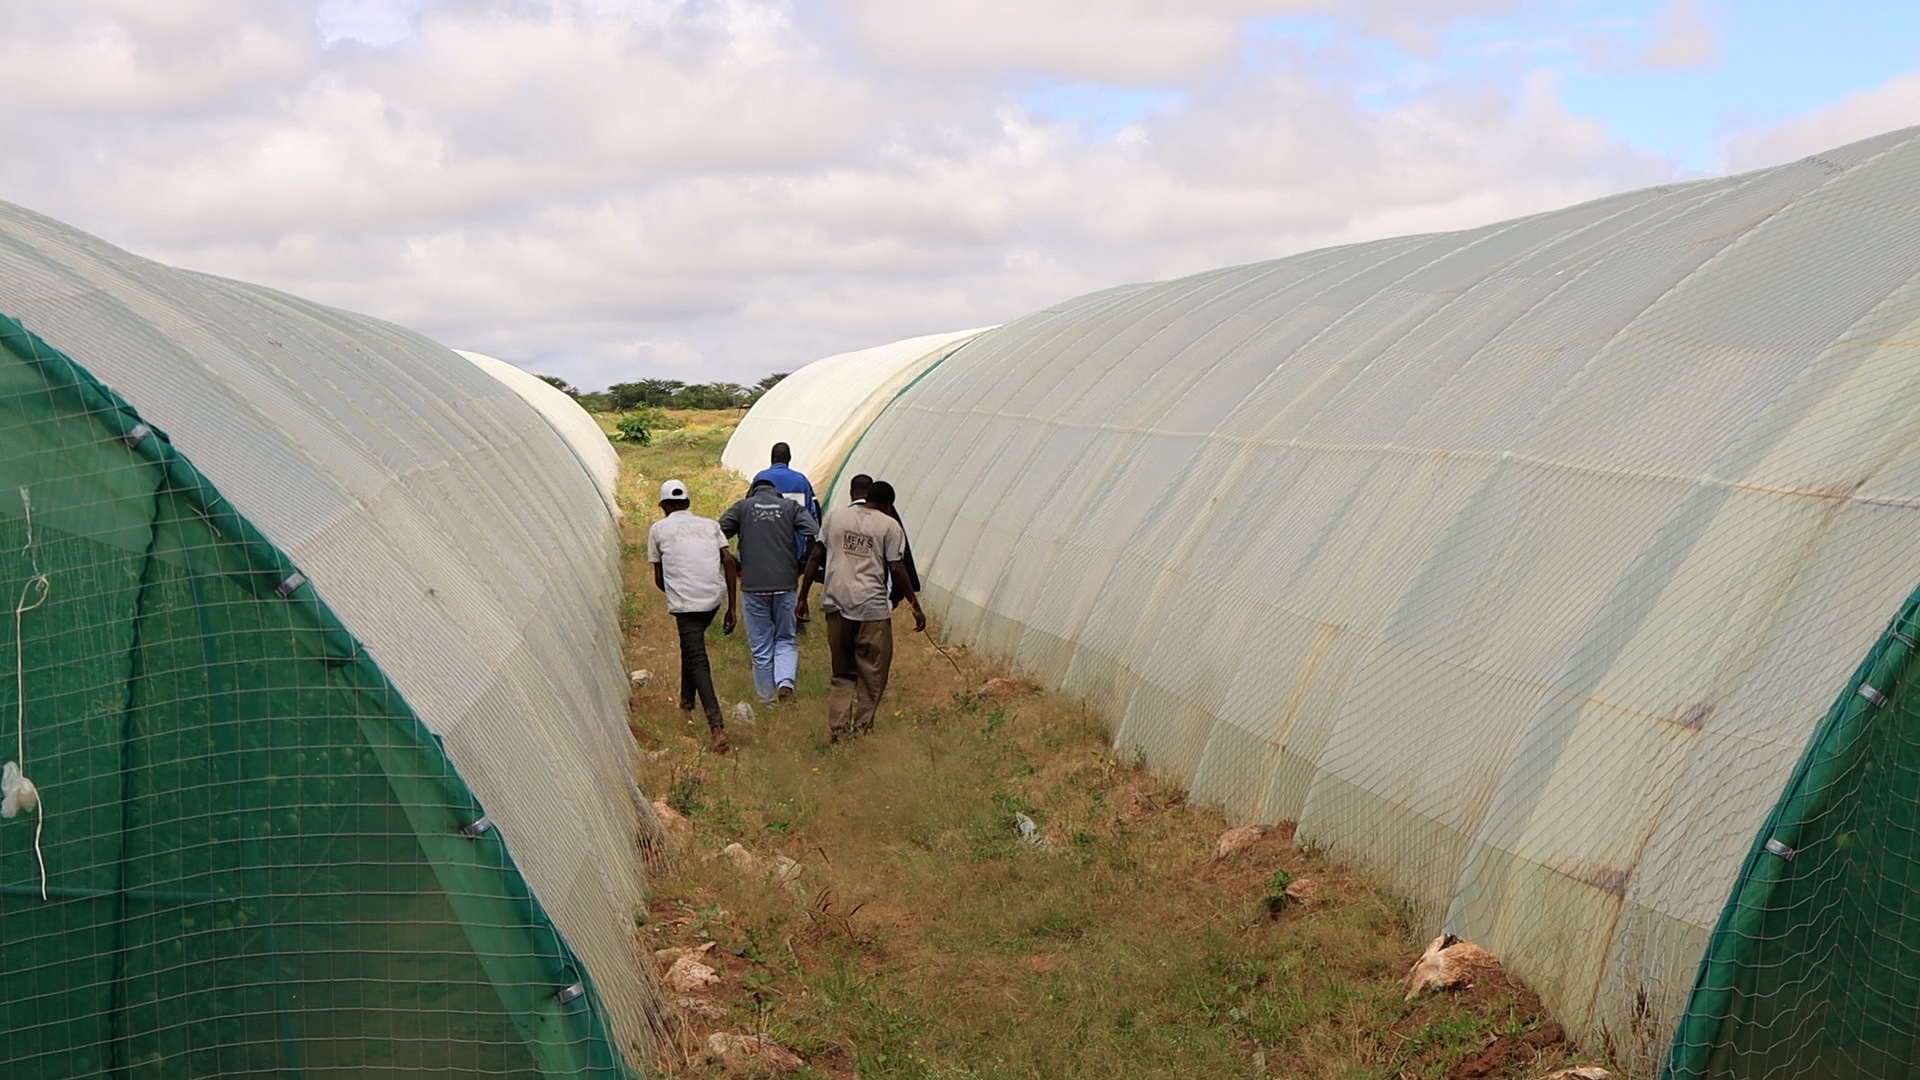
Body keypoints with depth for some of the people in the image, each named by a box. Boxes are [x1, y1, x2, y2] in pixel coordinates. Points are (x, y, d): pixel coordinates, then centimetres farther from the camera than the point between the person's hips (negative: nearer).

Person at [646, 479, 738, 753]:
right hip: (714, 597, 4)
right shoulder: (710, 525, 17)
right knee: (691, 646, 29)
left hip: (684, 601, -4)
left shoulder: (658, 530, 10)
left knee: (697, 660, -8)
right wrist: (732, 607, 7)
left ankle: (717, 726, -21)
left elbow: (659, 579, 11)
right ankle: (686, 701, 41)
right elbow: (728, 561, 6)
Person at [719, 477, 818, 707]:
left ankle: (767, 701, 11)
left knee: (760, 647, 8)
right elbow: (814, 535, -6)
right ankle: (785, 682, -12)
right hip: (785, 584, 0)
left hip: (753, 586, 0)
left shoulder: (742, 507, 7)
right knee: (785, 640, 14)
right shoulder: (791, 507, 8)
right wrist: (802, 567, 7)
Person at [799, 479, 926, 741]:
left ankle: (838, 729, 5)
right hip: (872, 607, -4)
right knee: (872, 674, 7)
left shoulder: (836, 516, 11)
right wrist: (915, 606, 2)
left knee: (842, 673, 14)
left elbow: (816, 556, 8)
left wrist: (803, 596, 13)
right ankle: (862, 729, 6)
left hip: (837, 604, 4)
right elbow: (896, 568, -5)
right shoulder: (889, 526, 0)